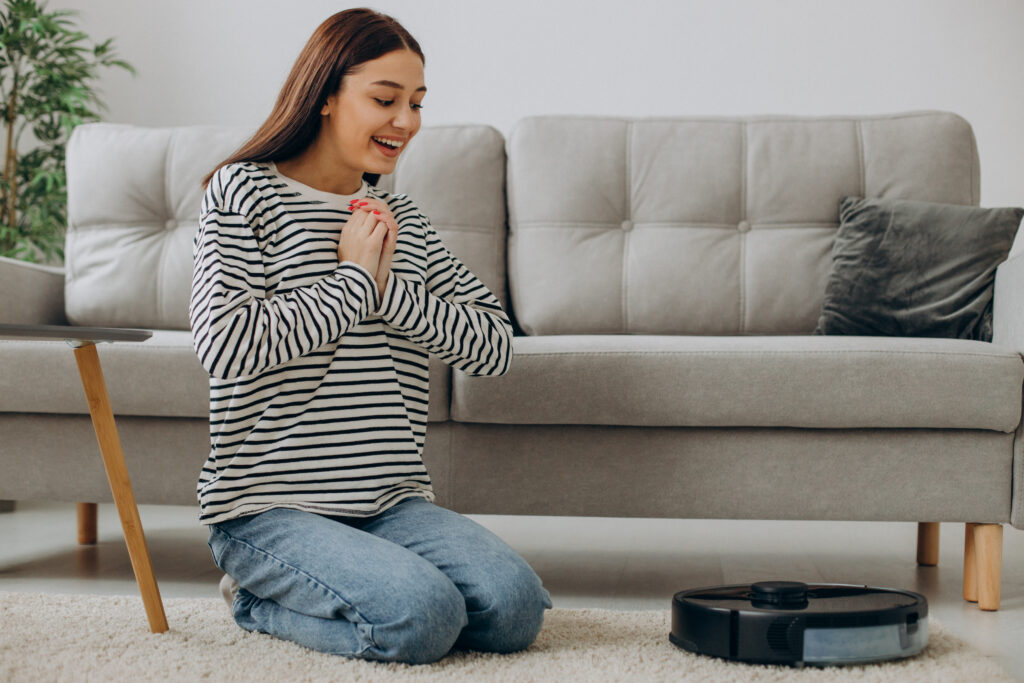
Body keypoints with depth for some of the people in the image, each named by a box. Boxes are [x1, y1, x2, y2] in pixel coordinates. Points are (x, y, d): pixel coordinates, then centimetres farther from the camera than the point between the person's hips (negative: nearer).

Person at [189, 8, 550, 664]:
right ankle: (258, 593, 3)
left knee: (515, 609, -16)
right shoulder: (245, 192, -3)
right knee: (421, 617, -26)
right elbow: (226, 345, -19)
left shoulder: (403, 220, 15)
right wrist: (352, 278, -11)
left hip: (392, 504, 6)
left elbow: (496, 344, 5)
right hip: (272, 510, -6)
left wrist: (389, 291, -9)